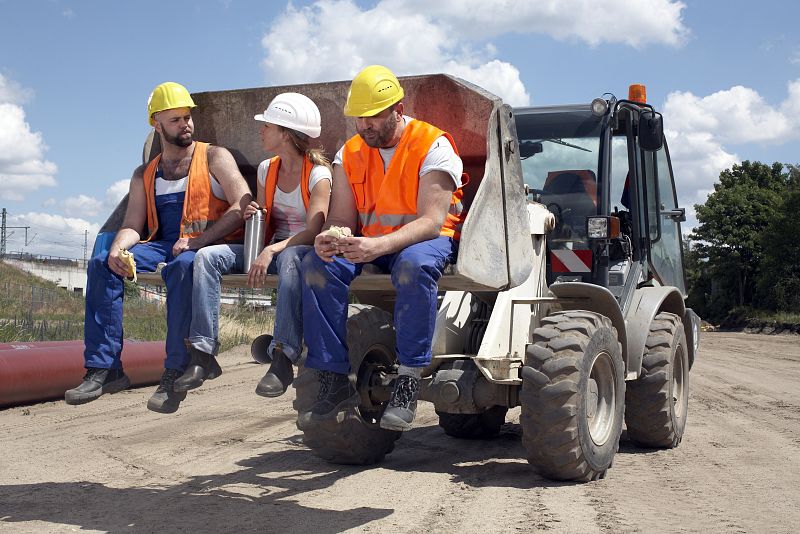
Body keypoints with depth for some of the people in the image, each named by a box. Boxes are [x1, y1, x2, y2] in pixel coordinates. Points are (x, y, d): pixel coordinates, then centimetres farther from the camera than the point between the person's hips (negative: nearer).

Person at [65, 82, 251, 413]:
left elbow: (243, 206, -7)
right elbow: (132, 225, 13)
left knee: (183, 265, -38)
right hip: (163, 246, 5)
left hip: (209, 246, -5)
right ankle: (104, 368, -18)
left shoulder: (214, 157, 7)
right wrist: (118, 248, -13)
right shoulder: (144, 175, 21)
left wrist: (197, 240, -17)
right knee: (101, 264, -16)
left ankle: (176, 372, -36)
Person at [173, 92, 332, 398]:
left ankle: (283, 359, -44)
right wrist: (254, 217, -7)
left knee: (290, 257, -43)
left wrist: (271, 251, -33)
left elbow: (313, 231, -20)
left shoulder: (318, 174, -8)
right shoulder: (266, 170, 13)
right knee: (207, 256, -15)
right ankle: (203, 354, -21)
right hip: (273, 250, 7)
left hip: (306, 250, -6)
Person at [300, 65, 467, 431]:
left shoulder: (433, 146, -11)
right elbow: (341, 219, 3)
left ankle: (408, 380, -33)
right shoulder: (349, 154, 7)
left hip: (429, 239, -5)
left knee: (415, 263, -40)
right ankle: (333, 380, -21)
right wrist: (329, 239, -24)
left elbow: (431, 221, -22)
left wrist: (379, 246, -38)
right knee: (317, 265, -23)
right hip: (369, 245, 5)